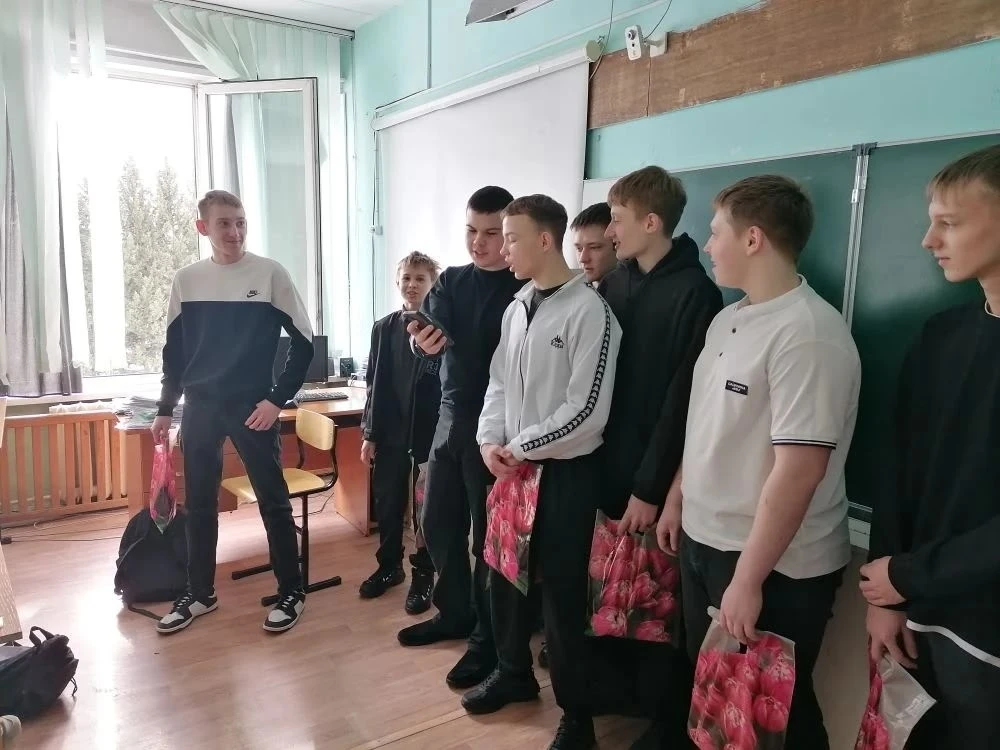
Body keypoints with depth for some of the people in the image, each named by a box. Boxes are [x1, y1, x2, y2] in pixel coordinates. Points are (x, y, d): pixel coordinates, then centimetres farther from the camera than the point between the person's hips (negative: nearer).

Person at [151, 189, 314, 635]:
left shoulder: (270, 274, -6)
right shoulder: (186, 280, 5)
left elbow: (303, 343, -5)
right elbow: (174, 351, 13)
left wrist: (278, 399, -11)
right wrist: (166, 409, 13)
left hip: (252, 406, -3)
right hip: (199, 407, 4)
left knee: (273, 501, 3)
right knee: (198, 504, 11)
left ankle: (291, 591, 16)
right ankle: (200, 593, 27)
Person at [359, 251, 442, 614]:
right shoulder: (383, 328, 6)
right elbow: (373, 384, 8)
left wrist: (444, 436, -17)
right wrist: (368, 434, 7)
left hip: (431, 433, -4)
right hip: (390, 433, 4)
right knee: (387, 505, 14)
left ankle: (423, 574, 24)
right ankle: (389, 566, 33)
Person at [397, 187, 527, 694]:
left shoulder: (526, 289, -9)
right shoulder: (450, 281, 8)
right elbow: (431, 331, -6)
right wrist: (423, 341, -30)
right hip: (450, 417, 6)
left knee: (488, 536, 4)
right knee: (437, 524, 15)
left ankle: (487, 639, 21)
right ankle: (454, 613, 36)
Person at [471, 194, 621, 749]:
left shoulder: (589, 310, -15)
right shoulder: (517, 307, 8)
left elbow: (587, 411, -19)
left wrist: (520, 447, -13)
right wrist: (490, 442, -3)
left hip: (565, 472, -7)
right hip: (512, 467, 7)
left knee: (562, 594, 4)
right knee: (504, 576, 17)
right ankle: (514, 673, 41)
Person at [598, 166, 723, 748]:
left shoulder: (696, 293, -12)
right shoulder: (614, 284, 7)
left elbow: (683, 399, -14)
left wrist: (650, 488, -12)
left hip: (656, 478, -5)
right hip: (609, 464, 5)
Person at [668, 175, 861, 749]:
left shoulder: (808, 333, -21)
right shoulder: (727, 320, 6)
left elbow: (798, 469, -25)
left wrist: (748, 578, -22)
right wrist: (677, 499, 16)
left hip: (775, 567, -7)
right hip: (703, 541, 7)